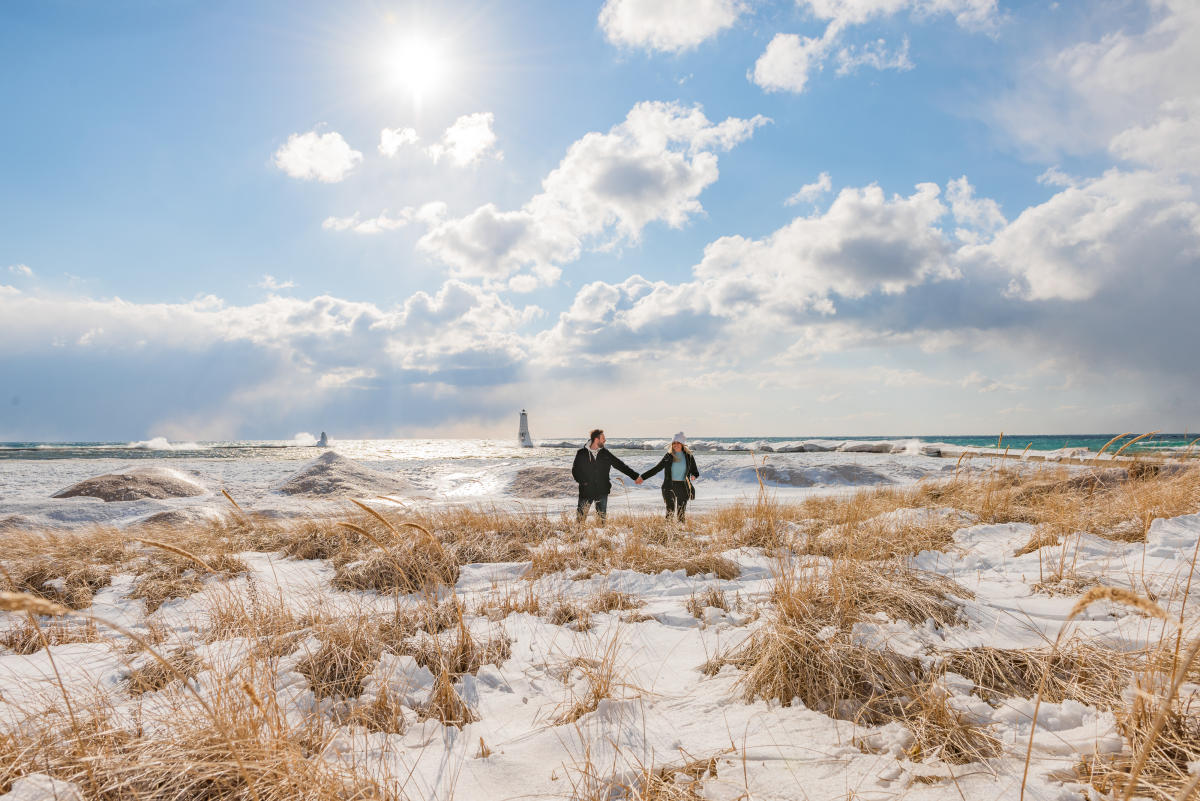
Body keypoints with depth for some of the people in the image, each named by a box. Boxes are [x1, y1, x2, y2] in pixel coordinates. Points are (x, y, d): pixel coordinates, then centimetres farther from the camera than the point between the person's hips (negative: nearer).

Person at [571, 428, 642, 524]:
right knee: (581, 517, -1)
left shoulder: (605, 453, 4)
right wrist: (583, 482, -13)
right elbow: (574, 471, 3)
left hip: (602, 492, 2)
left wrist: (635, 476, 4)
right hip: (586, 492, -2)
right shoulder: (582, 453, -2)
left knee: (602, 517, 7)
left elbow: (620, 465, 7)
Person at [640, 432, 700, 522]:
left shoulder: (689, 457, 4)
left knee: (681, 512, 1)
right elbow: (656, 468, 9)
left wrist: (693, 476, -15)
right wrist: (643, 477, 8)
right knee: (670, 511, -9)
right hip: (670, 486, 0)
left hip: (683, 487, 0)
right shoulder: (669, 456, 3)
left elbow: (696, 472, 10)